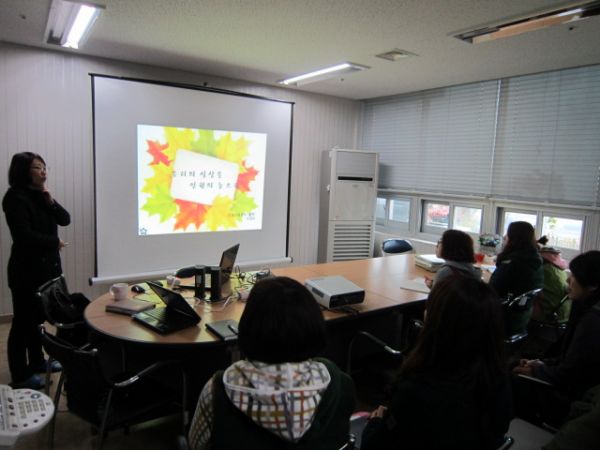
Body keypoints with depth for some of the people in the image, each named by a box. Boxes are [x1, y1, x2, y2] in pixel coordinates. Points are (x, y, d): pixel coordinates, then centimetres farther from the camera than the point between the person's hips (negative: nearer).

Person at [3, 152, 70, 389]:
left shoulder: (39, 196, 10)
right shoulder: (15, 198, -14)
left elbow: (65, 220, 5)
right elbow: (24, 236, -21)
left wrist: (50, 201, -10)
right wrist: (55, 242, -9)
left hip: (46, 265, 8)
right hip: (27, 269, -8)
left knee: (38, 317, 17)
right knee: (23, 320, 1)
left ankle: (37, 361, 30)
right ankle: (20, 375, 11)